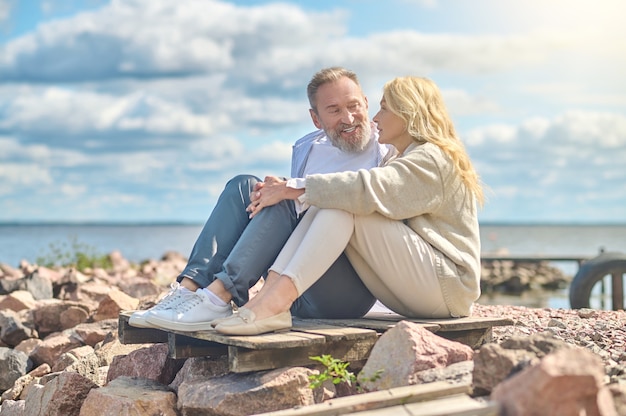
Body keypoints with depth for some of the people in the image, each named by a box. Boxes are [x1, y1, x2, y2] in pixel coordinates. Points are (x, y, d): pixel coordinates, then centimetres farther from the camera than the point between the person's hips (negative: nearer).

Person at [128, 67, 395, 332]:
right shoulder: (305, 149, 19)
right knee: (244, 187, -7)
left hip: (351, 289, -6)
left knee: (284, 199, -25)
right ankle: (190, 287, -22)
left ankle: (217, 297, -33)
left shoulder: (389, 152, 1)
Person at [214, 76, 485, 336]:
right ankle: (269, 293, -26)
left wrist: (292, 189, -21)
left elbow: (367, 190, -23)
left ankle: (277, 302, -38)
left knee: (342, 207, -22)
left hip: (449, 285, -8)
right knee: (329, 203, -8)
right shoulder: (406, 163, 25)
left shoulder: (434, 158, -8)